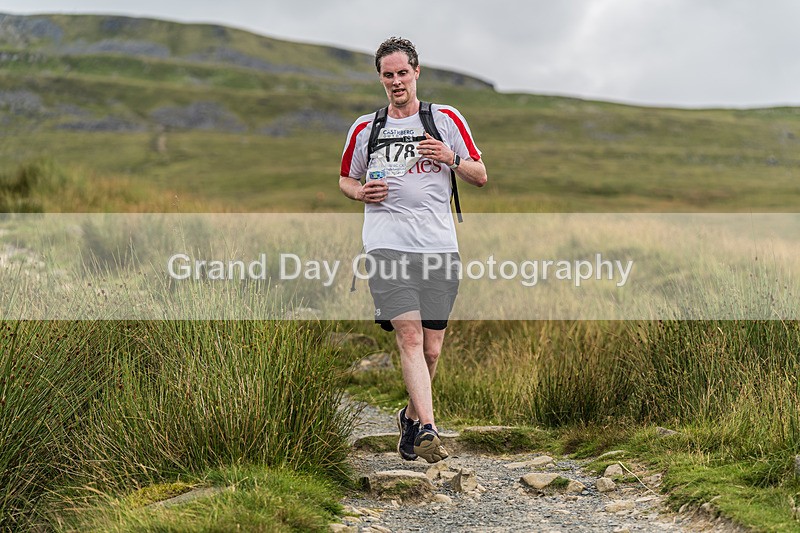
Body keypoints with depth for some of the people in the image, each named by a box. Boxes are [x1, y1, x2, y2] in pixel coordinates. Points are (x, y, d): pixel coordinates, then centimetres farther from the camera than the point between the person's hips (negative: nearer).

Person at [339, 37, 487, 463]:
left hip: (439, 246, 1)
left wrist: (451, 158, -9)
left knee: (431, 348, 4)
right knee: (410, 337, -16)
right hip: (387, 245, -1)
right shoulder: (364, 128, 13)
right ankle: (427, 429, -20)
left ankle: (411, 416, 28)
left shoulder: (447, 119, 10)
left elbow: (480, 177, 11)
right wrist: (360, 192, 1)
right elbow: (345, 179, 24)